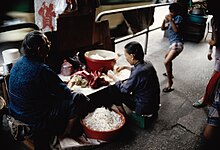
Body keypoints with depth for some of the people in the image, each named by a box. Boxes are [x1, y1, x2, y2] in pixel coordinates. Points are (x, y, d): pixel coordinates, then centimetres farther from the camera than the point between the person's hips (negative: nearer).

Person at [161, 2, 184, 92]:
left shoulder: (179, 18, -8)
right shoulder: (172, 19, 15)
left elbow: (176, 30, -23)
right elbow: (163, 28, 17)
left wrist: (170, 20, -19)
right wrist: (165, 20, 3)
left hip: (177, 44, -10)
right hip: (173, 43, 10)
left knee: (166, 62, -22)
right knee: (167, 57, 32)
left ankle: (169, 83, -18)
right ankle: (170, 74, 52)